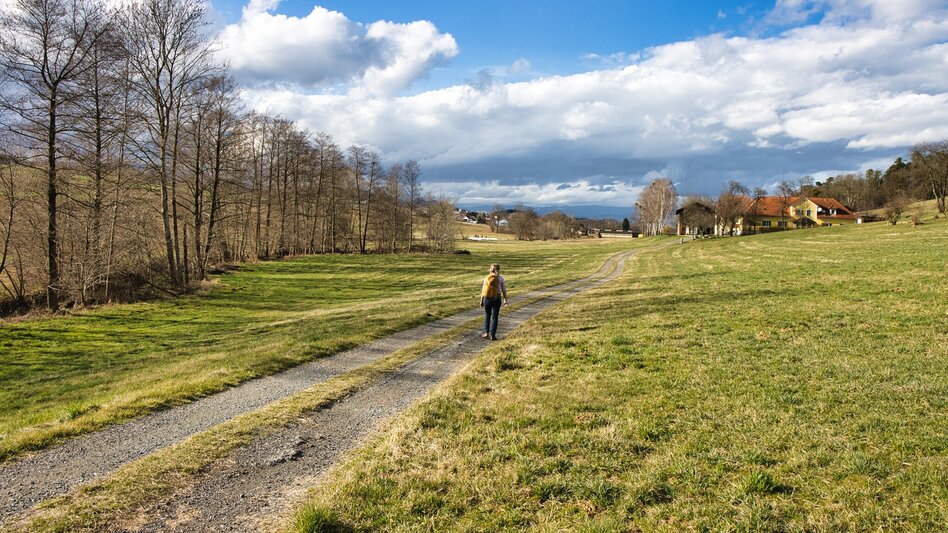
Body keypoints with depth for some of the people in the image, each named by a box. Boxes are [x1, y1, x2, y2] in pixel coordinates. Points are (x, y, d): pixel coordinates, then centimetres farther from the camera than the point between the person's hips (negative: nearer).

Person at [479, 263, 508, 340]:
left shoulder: (487, 278, -1)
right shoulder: (501, 279, -4)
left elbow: (483, 290, 1)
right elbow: (504, 291, -1)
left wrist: (481, 301, 8)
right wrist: (505, 300, 8)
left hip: (487, 299, 1)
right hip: (496, 299, -1)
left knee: (487, 316, 18)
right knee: (494, 317, 5)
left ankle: (486, 332, 17)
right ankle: (492, 335, 5)